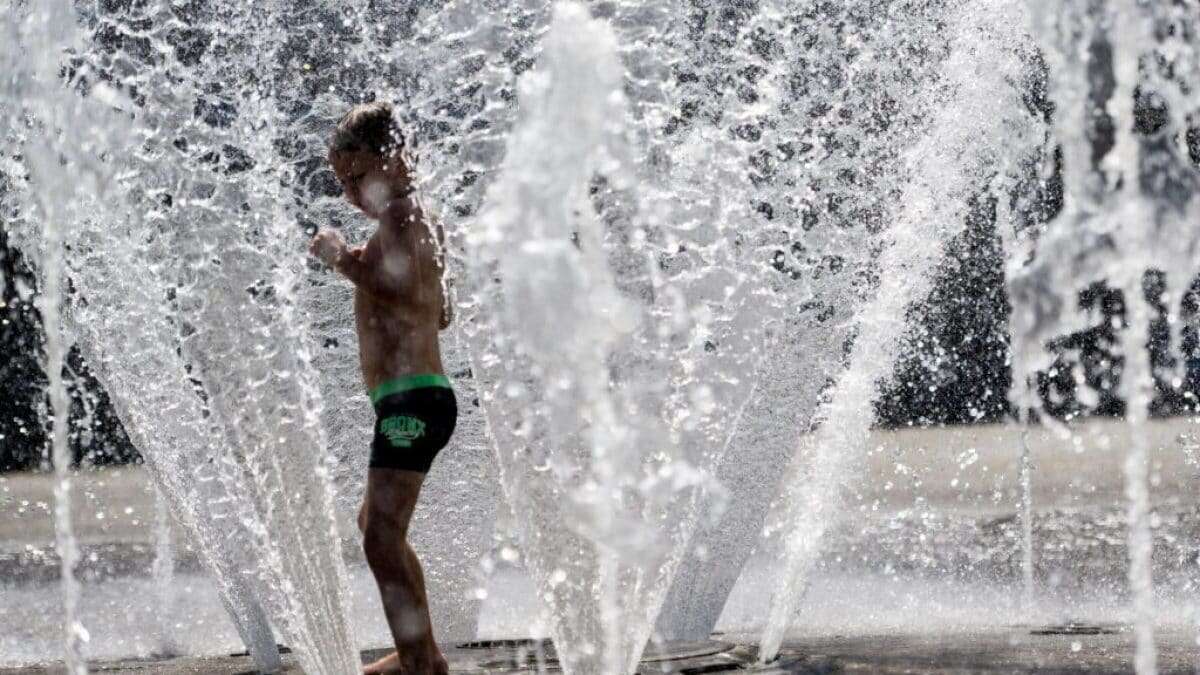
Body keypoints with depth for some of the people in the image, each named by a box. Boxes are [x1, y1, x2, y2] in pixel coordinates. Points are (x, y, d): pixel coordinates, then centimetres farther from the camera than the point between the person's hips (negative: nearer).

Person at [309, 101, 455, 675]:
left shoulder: (398, 215, -11)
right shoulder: (422, 225, 19)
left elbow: (404, 285, -30)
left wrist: (342, 259, -18)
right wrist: (359, 264, 29)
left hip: (411, 400, -11)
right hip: (420, 399, 11)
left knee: (382, 536, -20)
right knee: (376, 526, 26)